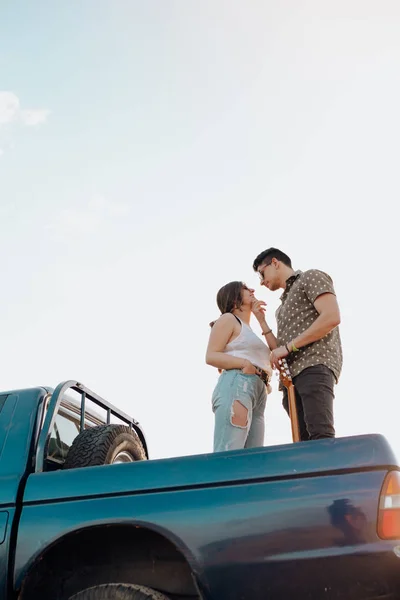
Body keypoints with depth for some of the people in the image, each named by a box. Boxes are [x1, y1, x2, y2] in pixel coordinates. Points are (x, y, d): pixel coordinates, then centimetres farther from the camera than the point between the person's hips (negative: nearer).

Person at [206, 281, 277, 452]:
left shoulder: (249, 331, 34)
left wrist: (262, 321, 24)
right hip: (235, 386, -8)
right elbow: (211, 356, -3)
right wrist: (245, 364, -17)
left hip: (257, 396, 8)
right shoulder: (228, 319, 11)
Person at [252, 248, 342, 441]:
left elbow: (332, 317, -8)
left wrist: (288, 347, -9)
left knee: (321, 435, -23)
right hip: (291, 375, 8)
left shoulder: (311, 277, 10)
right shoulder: (284, 305, 33)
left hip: (315, 365, -7)